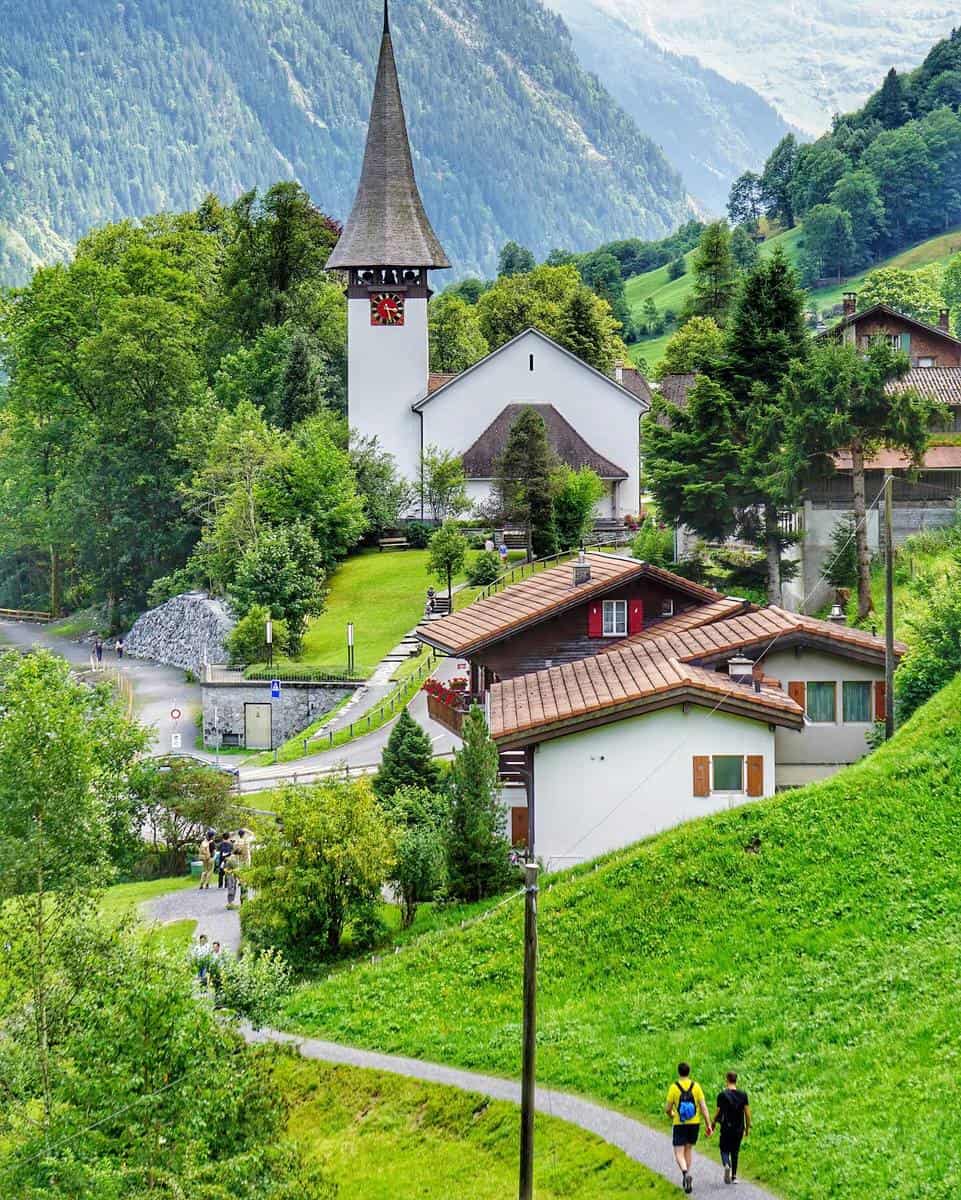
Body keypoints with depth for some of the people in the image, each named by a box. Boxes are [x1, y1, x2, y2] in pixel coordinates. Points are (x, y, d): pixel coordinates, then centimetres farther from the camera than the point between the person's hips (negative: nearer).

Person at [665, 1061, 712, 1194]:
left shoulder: (674, 1087, -7)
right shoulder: (696, 1086, -3)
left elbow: (667, 1108, -4)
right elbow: (703, 1107, -5)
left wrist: (671, 1115, 20)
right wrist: (708, 1125, -1)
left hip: (679, 1124, -3)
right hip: (694, 1123, 3)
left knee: (679, 1153, 0)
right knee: (689, 1149, 22)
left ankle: (686, 1174, -26)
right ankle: (686, 1177, 27)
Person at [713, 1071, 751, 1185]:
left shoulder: (722, 1095, -8)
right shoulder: (743, 1095, -1)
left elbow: (718, 1112, -6)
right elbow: (747, 1112, -1)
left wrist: (713, 1123, 11)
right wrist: (748, 1127, 9)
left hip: (726, 1128, -3)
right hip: (739, 1128, 3)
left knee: (724, 1149, 9)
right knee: (735, 1151, 15)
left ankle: (727, 1165, -21)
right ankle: (734, 1176, 14)